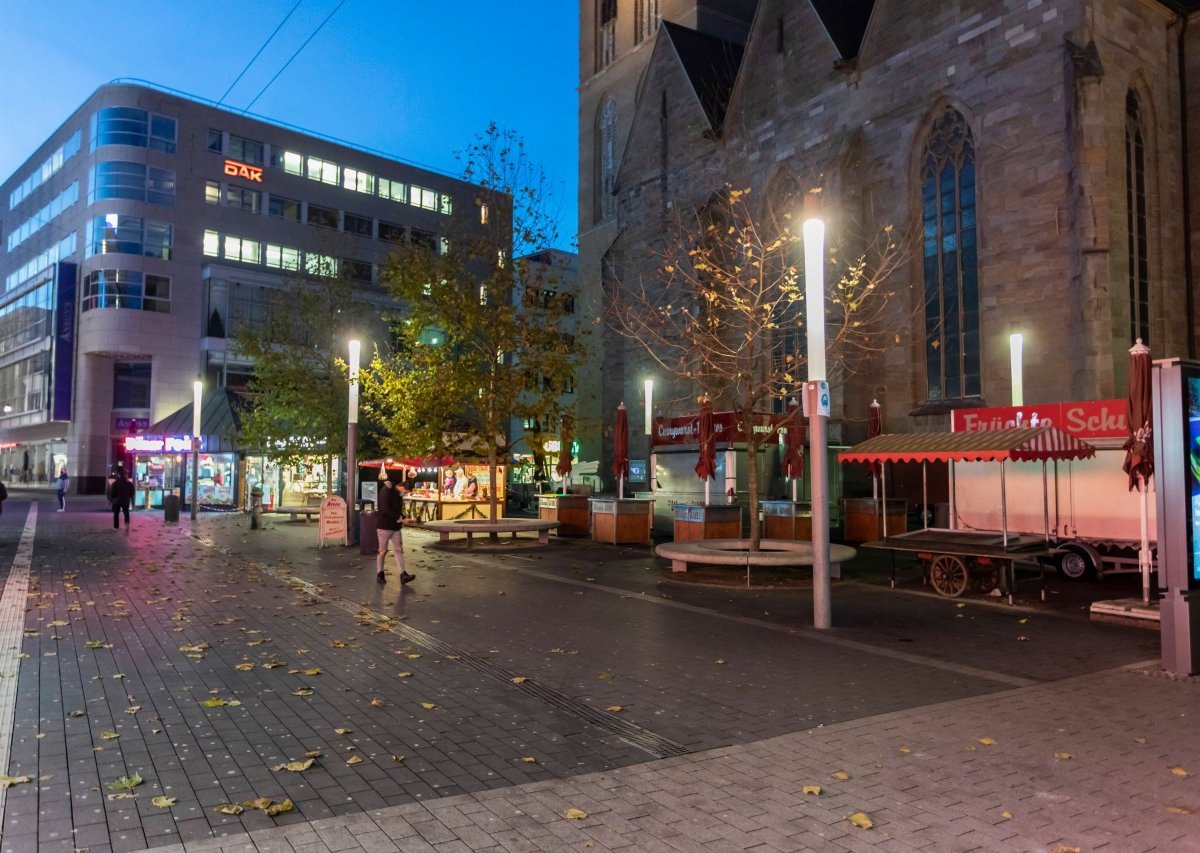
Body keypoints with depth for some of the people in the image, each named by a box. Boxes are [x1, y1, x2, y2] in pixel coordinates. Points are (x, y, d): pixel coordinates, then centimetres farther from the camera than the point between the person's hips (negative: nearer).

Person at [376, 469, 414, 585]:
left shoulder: (395, 492, 11)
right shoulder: (385, 492, -16)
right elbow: (385, 509, -25)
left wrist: (401, 519, -3)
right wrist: (398, 518, -22)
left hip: (396, 526, 8)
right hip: (384, 526, -8)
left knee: (399, 550, 1)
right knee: (383, 550, 4)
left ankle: (402, 575, -3)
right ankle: (379, 574, 17)